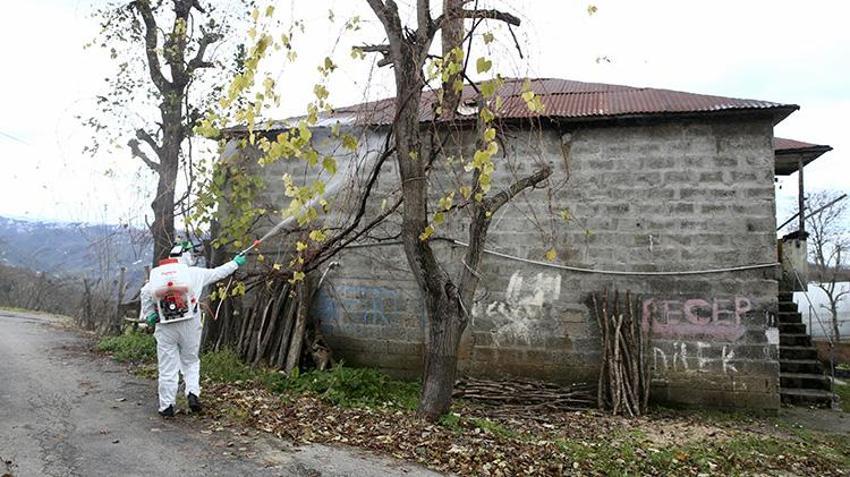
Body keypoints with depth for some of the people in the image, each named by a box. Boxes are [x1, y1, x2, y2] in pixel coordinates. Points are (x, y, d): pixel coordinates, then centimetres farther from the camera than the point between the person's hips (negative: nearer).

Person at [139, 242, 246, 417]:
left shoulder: (157, 274, 5)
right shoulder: (193, 273, 1)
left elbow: (145, 293, -8)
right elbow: (217, 272, 10)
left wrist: (149, 315, 0)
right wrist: (235, 263, 23)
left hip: (165, 327, 1)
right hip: (189, 326, -1)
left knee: (167, 367, 8)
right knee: (191, 362, 17)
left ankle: (167, 406, 13)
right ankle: (193, 393, 0)